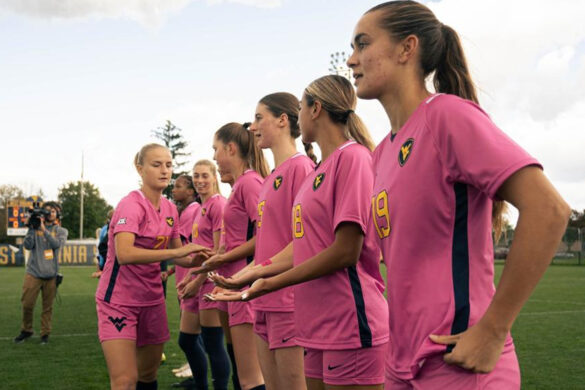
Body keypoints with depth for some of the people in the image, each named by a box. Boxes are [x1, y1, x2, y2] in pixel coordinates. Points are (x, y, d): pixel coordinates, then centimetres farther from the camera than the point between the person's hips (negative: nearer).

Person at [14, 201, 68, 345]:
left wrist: (44, 229, -15)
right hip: (34, 272, 0)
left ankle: (45, 333, 15)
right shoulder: (36, 228, 8)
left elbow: (57, 244, -11)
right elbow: (28, 245, -3)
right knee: (27, 304, -3)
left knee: (48, 306, 3)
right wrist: (31, 228, -11)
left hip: (51, 274, 0)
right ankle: (26, 330, 18)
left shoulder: (61, 231, 9)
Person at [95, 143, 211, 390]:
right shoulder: (131, 204, -17)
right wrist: (177, 252, -34)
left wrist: (195, 260, -10)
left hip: (152, 299, 7)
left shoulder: (170, 209, 5)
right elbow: (124, 254, -32)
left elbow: (176, 253, 13)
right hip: (119, 301, -7)